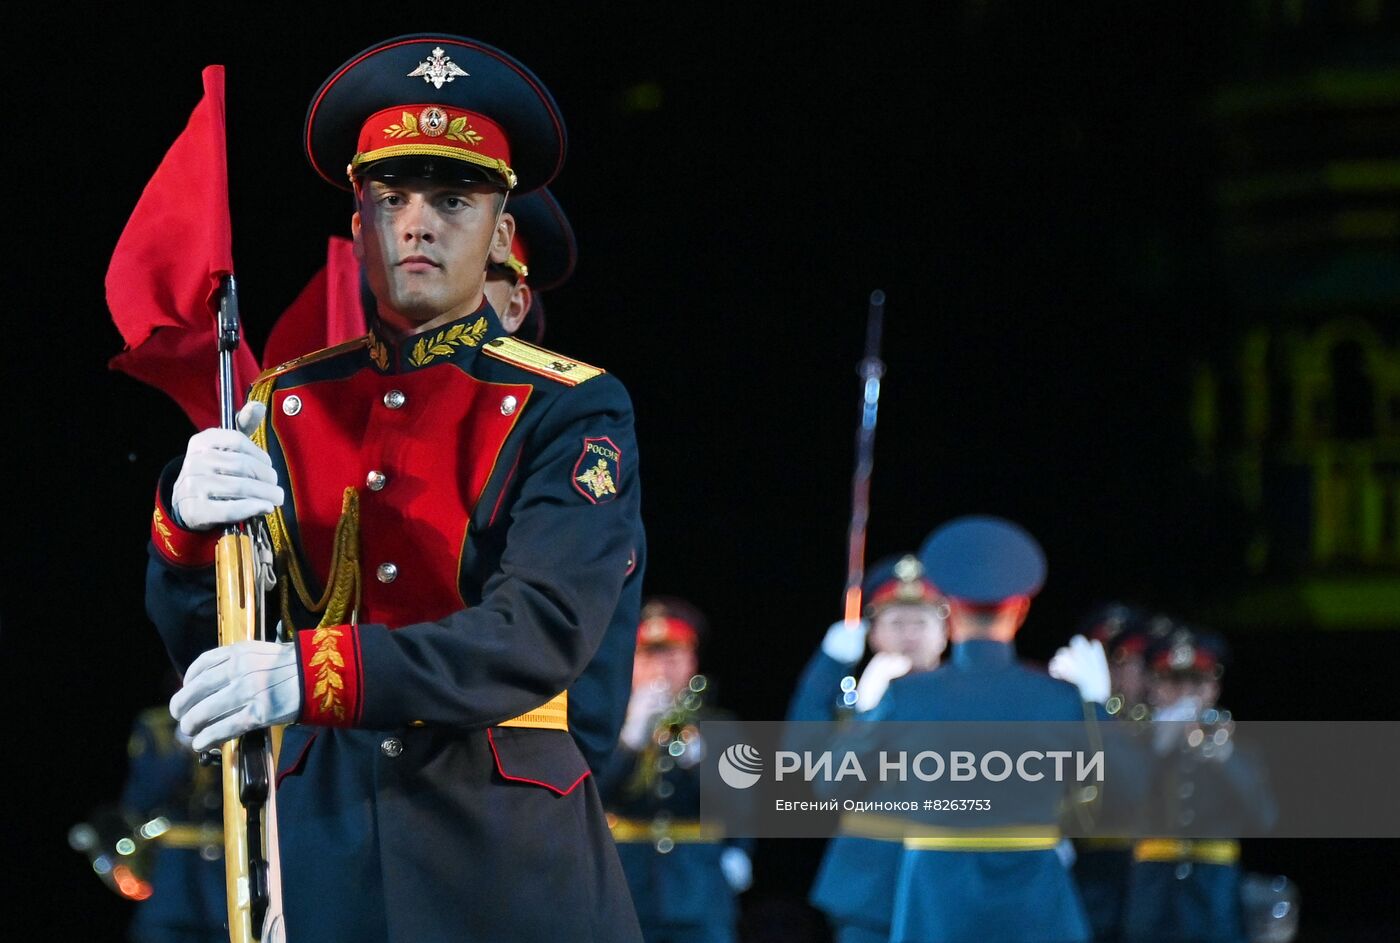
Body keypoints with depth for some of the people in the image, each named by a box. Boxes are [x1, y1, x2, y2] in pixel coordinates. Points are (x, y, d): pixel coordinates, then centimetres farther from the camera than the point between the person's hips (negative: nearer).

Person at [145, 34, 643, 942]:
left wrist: (312, 672, -32)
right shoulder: (289, 405, 9)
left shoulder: (573, 411, -3)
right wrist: (186, 523, -16)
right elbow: (199, 648, 7)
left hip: (508, 840, -2)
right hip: (327, 825, 3)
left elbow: (546, 632, -19)